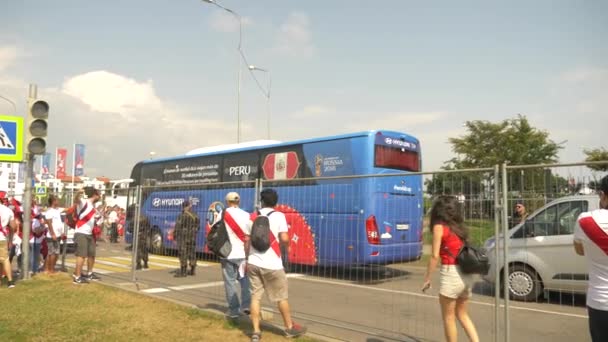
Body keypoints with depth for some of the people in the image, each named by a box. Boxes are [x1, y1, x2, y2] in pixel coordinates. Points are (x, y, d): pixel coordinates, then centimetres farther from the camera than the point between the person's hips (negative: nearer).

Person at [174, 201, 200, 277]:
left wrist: (175, 236, -5)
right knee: (192, 253, 12)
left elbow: (178, 227, -13)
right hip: (192, 238, 7)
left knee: (183, 254, -5)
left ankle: (183, 271, -5)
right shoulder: (196, 217, 9)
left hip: (183, 238, -7)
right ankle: (192, 271, 19)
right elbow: (198, 227, 15)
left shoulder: (182, 216, -13)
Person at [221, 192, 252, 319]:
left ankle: (233, 310, 7)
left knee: (230, 282, 6)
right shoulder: (246, 215, -1)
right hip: (243, 253, 1)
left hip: (228, 254, -1)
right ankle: (246, 304, 5)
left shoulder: (222, 214, -3)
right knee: (245, 280, 15)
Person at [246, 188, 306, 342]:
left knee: (255, 297, 9)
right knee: (281, 297, 12)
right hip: (272, 264, -4)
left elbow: (247, 241, 9)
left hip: (253, 263, 4)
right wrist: (287, 241, 9)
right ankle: (290, 327, 27)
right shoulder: (279, 216, -6)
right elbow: (284, 239, -15)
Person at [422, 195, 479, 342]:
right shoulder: (459, 226, 12)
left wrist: (427, 279, -5)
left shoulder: (439, 227, -6)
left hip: (451, 273, -7)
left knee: (449, 317, 8)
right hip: (466, 274, 7)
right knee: (462, 314, 21)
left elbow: (435, 256, -10)